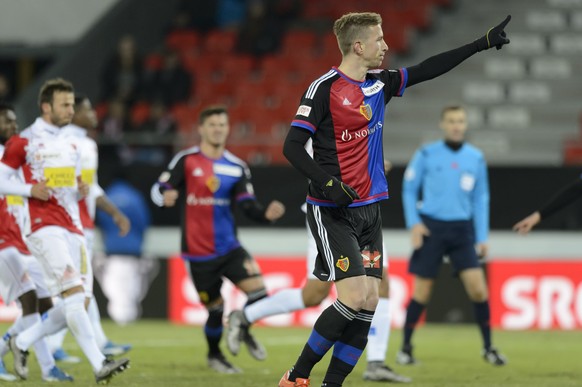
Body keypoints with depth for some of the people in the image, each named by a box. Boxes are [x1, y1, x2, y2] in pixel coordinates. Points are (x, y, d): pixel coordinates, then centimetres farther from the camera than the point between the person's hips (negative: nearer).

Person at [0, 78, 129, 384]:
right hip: (46, 229, -8)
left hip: (72, 229, 8)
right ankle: (99, 364, -22)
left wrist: (81, 191, 4)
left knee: (78, 305, 3)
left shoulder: (70, 146, 20)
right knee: (74, 294, -18)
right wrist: (30, 189, -16)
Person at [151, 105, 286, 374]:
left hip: (229, 247, 3)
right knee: (215, 308, 3)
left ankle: (244, 329, 18)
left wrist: (267, 213, -22)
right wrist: (165, 195, -32)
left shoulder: (237, 168, 6)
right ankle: (214, 355, 32)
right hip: (198, 253, -3)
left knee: (258, 290, -14)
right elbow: (159, 190, -8)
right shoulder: (186, 161, -5)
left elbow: (248, 205, -1)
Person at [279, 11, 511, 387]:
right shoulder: (325, 88, -11)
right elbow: (292, 147, -13)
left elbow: (428, 69, 18)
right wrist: (328, 183, -25)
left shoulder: (380, 84, 9)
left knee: (370, 302, 0)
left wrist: (483, 43, 17)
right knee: (354, 298, -17)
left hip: (369, 210, 8)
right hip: (332, 211, -7)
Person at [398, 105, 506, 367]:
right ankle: (406, 348, 14)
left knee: (478, 288, -8)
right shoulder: (426, 155, -1)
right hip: (431, 227, -2)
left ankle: (488, 347, 5)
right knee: (422, 292, -1)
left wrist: (482, 237, 7)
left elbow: (481, 198, 12)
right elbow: (409, 190, 5)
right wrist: (414, 223, -6)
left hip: (462, 230, 2)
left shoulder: (476, 158, 6)